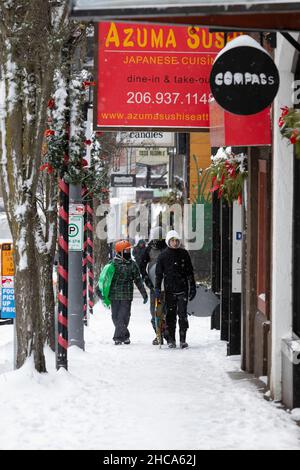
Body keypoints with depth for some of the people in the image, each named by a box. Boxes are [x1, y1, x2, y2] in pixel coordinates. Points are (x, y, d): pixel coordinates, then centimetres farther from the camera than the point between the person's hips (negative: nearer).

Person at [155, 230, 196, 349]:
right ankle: (171, 340, 10)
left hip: (183, 290, 0)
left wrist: (192, 287, 6)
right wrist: (157, 288, -3)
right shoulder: (163, 256, 4)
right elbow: (159, 273, 6)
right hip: (169, 290, 1)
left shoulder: (184, 254, 5)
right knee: (170, 315, 3)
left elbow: (190, 272, 9)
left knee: (182, 314, -6)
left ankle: (183, 339, -1)